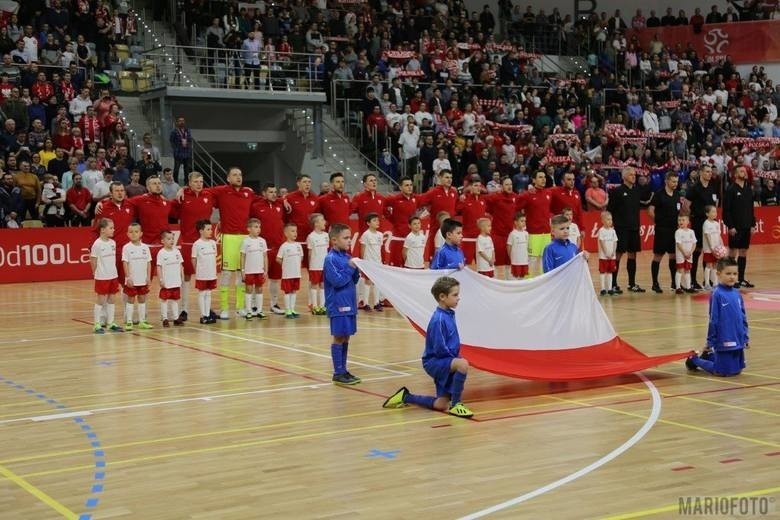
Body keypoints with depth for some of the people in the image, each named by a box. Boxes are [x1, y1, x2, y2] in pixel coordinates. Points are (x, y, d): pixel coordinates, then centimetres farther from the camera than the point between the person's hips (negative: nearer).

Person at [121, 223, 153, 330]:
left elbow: (148, 263, 6)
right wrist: (128, 277, -14)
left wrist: (148, 277, 1)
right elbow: (125, 263, -8)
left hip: (143, 280, 4)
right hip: (132, 280, -3)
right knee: (131, 300, 3)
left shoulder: (145, 247, 3)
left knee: (142, 300, 10)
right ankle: (128, 322, 8)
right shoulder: (127, 248, -6)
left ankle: (142, 321, 18)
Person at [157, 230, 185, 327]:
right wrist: (161, 280, -14)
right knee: (164, 299, 2)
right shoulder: (161, 253, -9)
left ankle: (176, 318, 17)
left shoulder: (177, 252, 5)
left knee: (175, 299, 11)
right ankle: (165, 319, 8)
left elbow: (180, 265, 11)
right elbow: (159, 267, -9)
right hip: (166, 282, -4)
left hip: (176, 282, 5)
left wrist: (182, 277, 7)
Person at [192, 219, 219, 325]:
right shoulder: (197, 244, -9)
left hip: (212, 274, 5)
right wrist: (197, 272, -2)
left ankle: (208, 315, 15)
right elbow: (194, 259, -4)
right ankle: (203, 316, 8)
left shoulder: (213, 243, 6)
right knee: (202, 294, 3)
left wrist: (215, 271, 8)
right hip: (201, 275, -5)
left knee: (208, 294, 10)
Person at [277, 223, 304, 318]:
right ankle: (287, 311, 7)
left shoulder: (298, 245, 4)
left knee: (294, 291, 11)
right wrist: (286, 264, -1)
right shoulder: (284, 246, -11)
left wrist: (296, 264, 5)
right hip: (287, 274, -5)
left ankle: (292, 310, 18)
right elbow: (278, 259, -7)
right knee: (287, 292, 1)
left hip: (297, 273, 5)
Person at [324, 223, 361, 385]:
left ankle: (343, 370, 18)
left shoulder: (347, 256, 10)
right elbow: (337, 281, -19)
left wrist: (356, 269, -4)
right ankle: (338, 373, 3)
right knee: (339, 338, -2)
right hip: (338, 305, -8)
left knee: (346, 338, 11)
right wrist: (350, 267, -15)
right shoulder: (330, 259, -12)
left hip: (349, 303, 8)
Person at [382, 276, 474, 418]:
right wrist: (456, 358, -10)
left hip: (445, 362, 9)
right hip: (434, 362, -9)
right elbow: (440, 349, -22)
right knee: (463, 364, -35)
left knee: (441, 405, 10)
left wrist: (456, 356, 3)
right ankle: (455, 404, -19)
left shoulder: (449, 315, 5)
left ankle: (406, 397, 28)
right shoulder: (439, 319, -20)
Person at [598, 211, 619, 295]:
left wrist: (613, 252, -6)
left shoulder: (612, 231, 7)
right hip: (603, 256, -5)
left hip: (612, 256, 5)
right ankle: (603, 289, 1)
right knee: (602, 272, -2)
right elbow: (602, 243, -12)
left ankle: (610, 288, 12)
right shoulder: (601, 231, -8)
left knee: (610, 271, 8)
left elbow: (615, 242, 7)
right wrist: (606, 253, -15)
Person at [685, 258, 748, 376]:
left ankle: (709, 356, 35)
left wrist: (746, 337, 11)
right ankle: (695, 359, 24)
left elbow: (743, 317, 12)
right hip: (724, 341, -6)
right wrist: (710, 342, -8)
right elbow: (713, 320, -12)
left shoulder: (737, 293, 3)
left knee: (736, 370, 15)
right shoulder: (717, 294, -15)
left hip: (738, 341, 6)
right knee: (722, 371, 3)